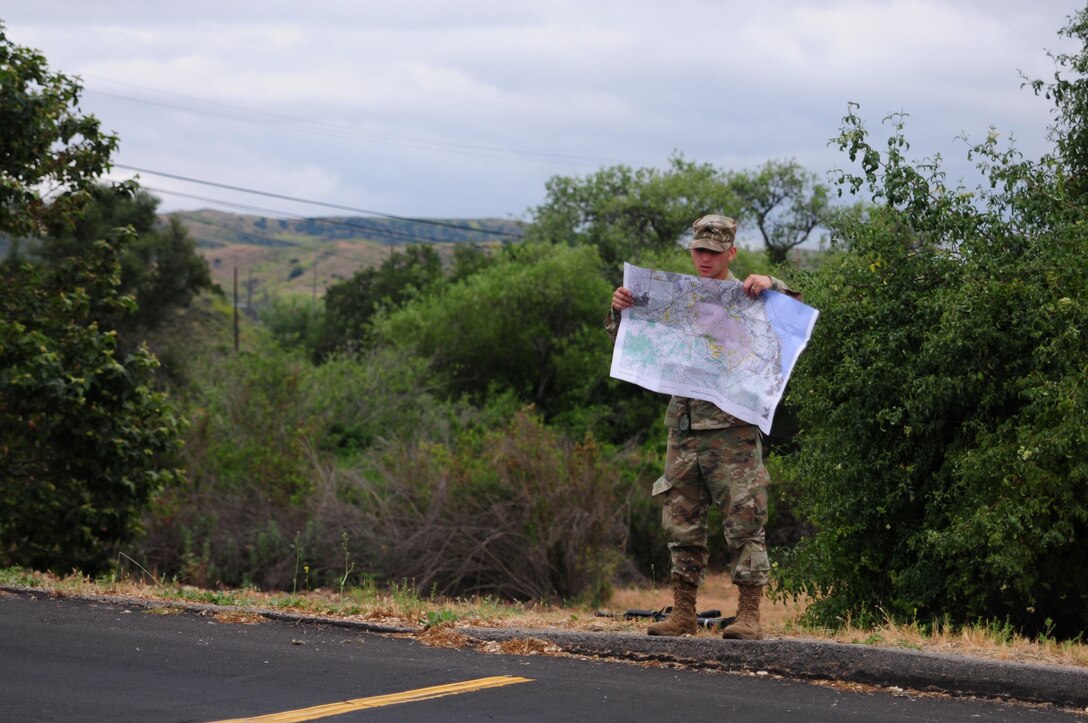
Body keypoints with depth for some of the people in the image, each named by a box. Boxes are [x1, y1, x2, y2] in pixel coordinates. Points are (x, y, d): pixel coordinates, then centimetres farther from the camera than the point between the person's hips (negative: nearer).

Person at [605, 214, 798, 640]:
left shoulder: (748, 299, 4)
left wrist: (772, 285, -20)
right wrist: (620, 311, -2)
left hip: (733, 433, -4)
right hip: (684, 431, 4)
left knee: (743, 524, -5)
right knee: (681, 525, 7)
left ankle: (749, 615, -2)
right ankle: (683, 613, 13)